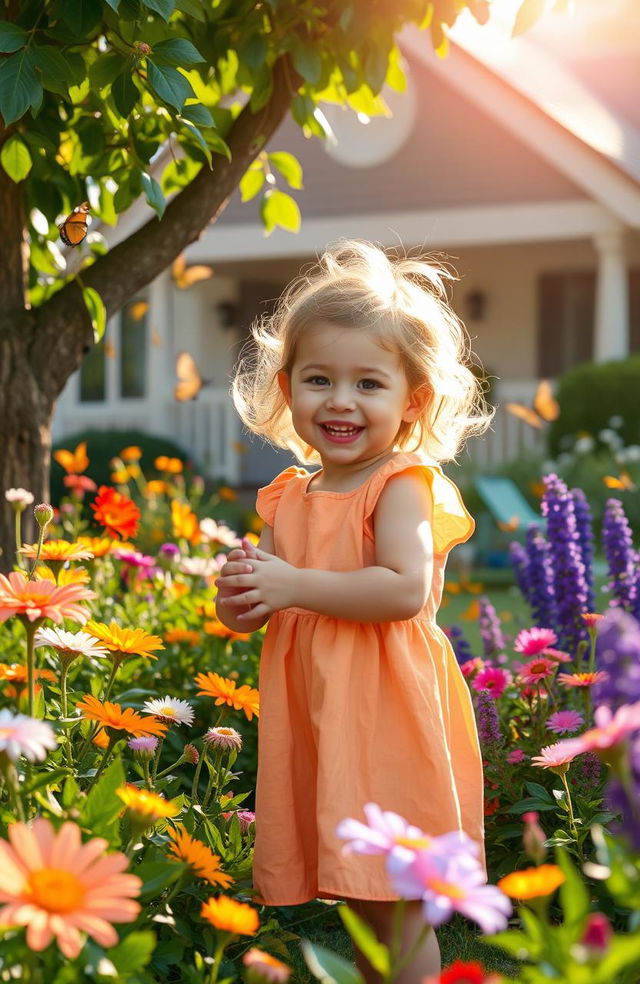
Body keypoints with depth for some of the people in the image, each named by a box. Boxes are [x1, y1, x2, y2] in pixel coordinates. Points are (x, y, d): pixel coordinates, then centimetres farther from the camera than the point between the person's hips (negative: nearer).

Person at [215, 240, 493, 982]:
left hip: (386, 713, -6)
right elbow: (247, 613, 16)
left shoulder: (401, 483, -10)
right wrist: (241, 593, -8)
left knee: (398, 907, 0)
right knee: (359, 901, 16)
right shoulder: (288, 497, 10)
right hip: (312, 712, 7)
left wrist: (294, 586, -20)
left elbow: (407, 588, -26)